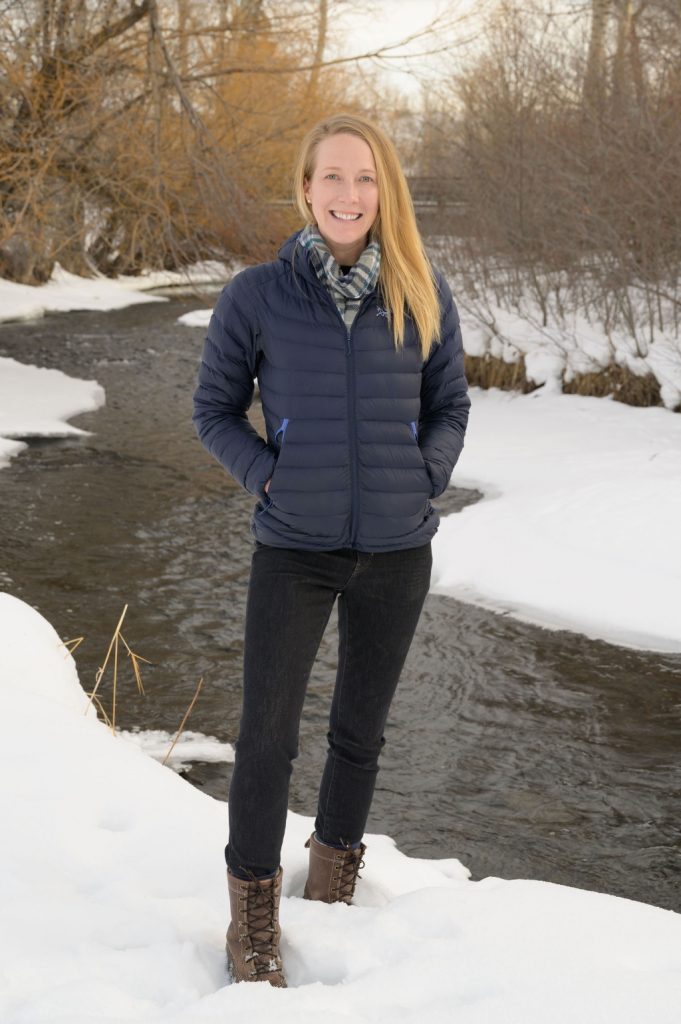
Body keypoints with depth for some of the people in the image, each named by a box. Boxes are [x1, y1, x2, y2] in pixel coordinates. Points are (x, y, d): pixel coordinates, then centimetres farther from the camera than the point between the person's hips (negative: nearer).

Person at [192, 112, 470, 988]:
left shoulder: (423, 294, -1)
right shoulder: (258, 295, -6)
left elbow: (450, 405, 9)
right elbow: (214, 408, 4)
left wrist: (422, 478, -6)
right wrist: (266, 477, -8)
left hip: (397, 550, 2)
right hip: (293, 549, -2)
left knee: (361, 727, 15)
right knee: (267, 733, -1)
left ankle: (335, 874, 38)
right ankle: (254, 907, 19)